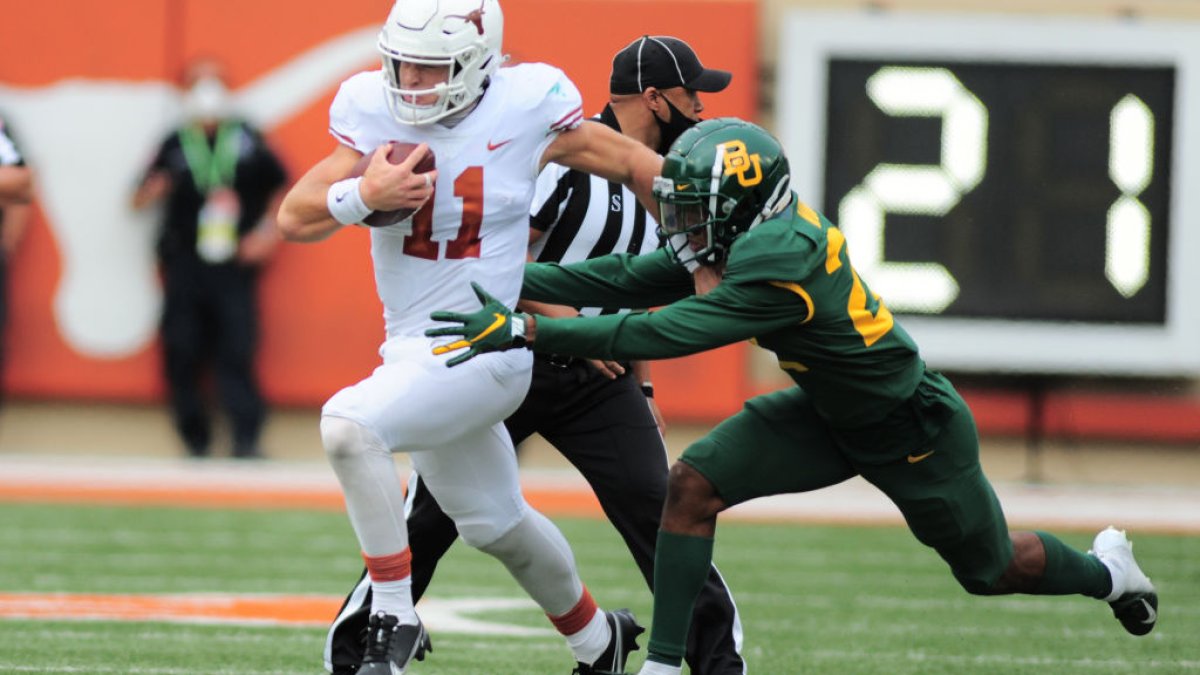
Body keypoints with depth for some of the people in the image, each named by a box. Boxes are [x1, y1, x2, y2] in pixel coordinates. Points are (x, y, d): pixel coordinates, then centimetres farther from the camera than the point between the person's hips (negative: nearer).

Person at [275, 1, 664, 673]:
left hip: (483, 349, -6)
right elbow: (296, 219, -6)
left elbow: (637, 165, -1)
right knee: (494, 521, 23)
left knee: (348, 424, -29)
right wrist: (364, 195, -26)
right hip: (413, 347, 6)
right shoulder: (373, 108, -5)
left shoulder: (526, 107, -14)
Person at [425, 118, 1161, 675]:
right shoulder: (744, 237, -12)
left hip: (915, 430, -8)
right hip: (829, 415, 8)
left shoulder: (781, 261, -37)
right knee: (693, 485, -12)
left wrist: (528, 331, -42)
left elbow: (663, 334, -40)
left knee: (992, 569, 14)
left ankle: (1106, 570, 46)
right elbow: (626, 280, -10)